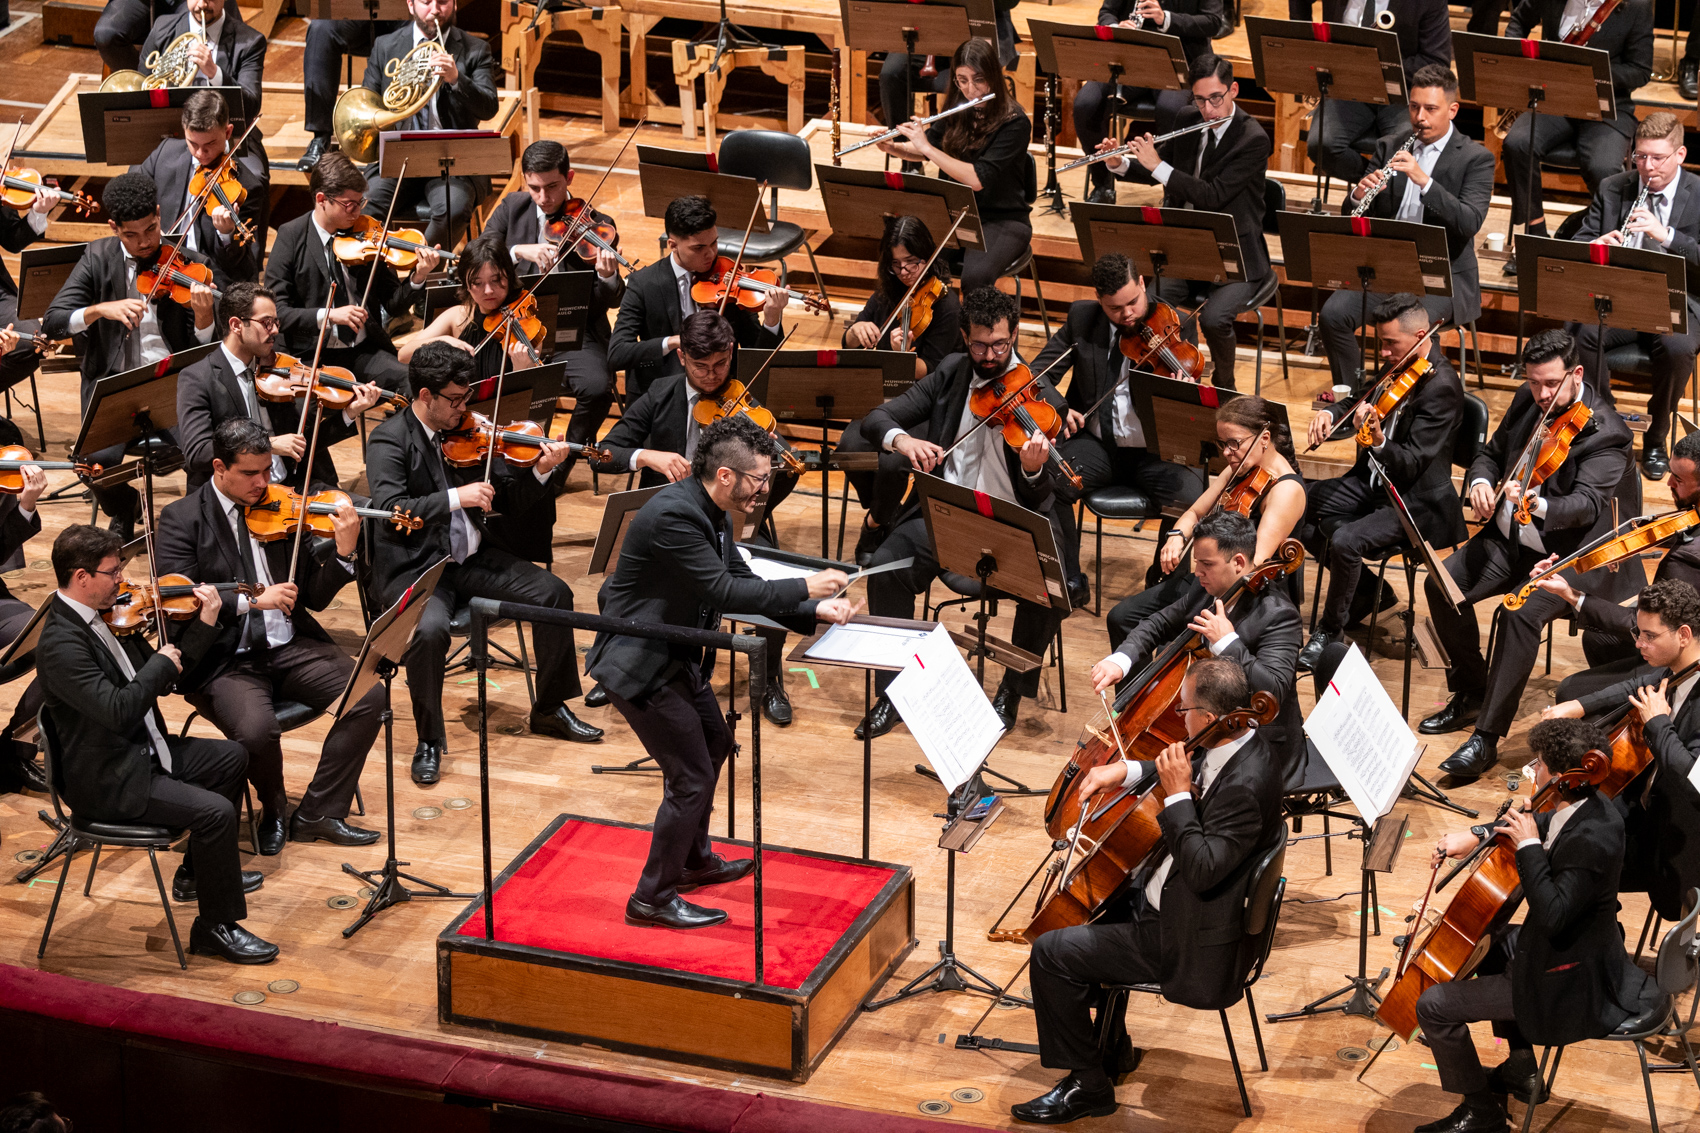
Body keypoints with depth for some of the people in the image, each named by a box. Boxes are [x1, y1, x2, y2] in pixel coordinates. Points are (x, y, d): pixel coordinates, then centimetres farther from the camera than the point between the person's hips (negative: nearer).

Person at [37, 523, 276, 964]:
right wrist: (163, 663, -20)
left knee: (231, 758, 22)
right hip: (106, 782, -11)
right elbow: (118, 710, -33)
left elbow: (164, 677, 10)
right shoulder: (61, 643, -26)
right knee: (216, 811, -21)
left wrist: (204, 625, -1)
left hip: (142, 751, 11)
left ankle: (197, 873, 33)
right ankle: (216, 926, -4)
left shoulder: (105, 615, 4)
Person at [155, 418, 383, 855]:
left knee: (369, 696, -17)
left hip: (289, 646, 5)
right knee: (257, 729, -33)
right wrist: (253, 599, -23)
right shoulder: (181, 519, -3)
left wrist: (342, 552, -11)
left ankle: (317, 813, -3)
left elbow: (314, 597, 7)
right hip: (223, 660, -4)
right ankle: (274, 810, 2)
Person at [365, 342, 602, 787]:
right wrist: (455, 498, -32)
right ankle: (429, 741, -14)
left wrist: (541, 470, -10)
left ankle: (550, 708, 12)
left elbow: (508, 498, 9)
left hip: (469, 558, 6)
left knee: (553, 593, -6)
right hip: (414, 568, -6)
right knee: (430, 628, -35)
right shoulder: (389, 441, -12)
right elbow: (390, 510, -26)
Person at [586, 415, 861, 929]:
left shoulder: (711, 515, 4)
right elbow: (723, 592, -31)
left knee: (714, 744, 26)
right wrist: (804, 588, -26)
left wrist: (814, 611, -3)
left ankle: (694, 860, 45)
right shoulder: (673, 515, -28)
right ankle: (653, 899, 6)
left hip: (677, 656, 11)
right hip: (639, 664, -11)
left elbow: (744, 583, 9)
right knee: (691, 777, -7)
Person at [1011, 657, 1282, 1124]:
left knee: (1052, 953, -11)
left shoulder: (1247, 783, -32)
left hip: (1186, 942, -11)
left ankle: (1089, 1085, 4)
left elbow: (1204, 869, -35)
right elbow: (1183, 769, 16)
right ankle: (1111, 1041, 39)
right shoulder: (1239, 742, -3)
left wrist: (1178, 795, -31)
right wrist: (1126, 769, 0)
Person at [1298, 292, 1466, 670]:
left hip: (1418, 500, -9)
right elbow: (1362, 396, 17)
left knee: (1345, 540, -29)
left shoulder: (1440, 387, -23)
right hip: (1375, 480, 9)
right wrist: (1330, 412, -5)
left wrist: (1378, 441, -47)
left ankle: (1331, 629, -6)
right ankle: (1368, 592, 13)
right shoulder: (1400, 364, 2)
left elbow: (1412, 464, -27)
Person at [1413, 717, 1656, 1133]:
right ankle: (1521, 1069, 38)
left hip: (1569, 985, -11)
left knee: (1434, 1005, -9)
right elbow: (1537, 823, 18)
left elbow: (1552, 916, -36)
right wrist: (1475, 837, 6)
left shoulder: (1592, 841, -33)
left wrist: (1528, 846, -30)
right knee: (1491, 943, 36)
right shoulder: (1586, 809, -3)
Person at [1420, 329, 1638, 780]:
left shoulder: (1605, 432, -18)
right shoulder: (1527, 402, 4)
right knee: (1442, 586, -12)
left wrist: (1538, 505, -49)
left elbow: (1586, 504, -29)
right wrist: (1480, 481, -8)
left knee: (1521, 614, -32)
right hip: (1510, 539, 7)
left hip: (1568, 556, -7)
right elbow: (1492, 453, 17)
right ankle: (1471, 695, 9)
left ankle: (1487, 737, -24)